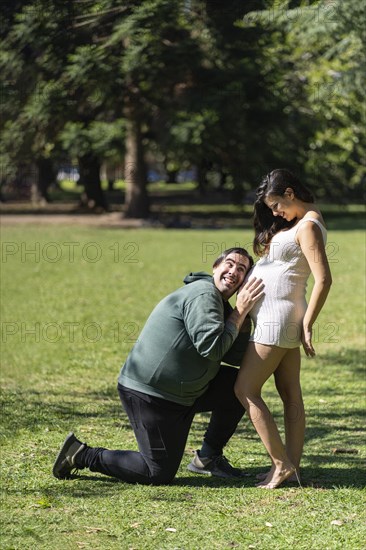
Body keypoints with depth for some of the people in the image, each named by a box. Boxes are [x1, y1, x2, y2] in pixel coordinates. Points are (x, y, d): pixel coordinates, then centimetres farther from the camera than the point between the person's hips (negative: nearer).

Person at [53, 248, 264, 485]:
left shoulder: (220, 304, 15)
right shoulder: (203, 295, -17)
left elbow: (236, 357, 8)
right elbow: (212, 348, -27)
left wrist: (243, 310, -1)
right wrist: (240, 312, -18)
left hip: (179, 392, 10)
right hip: (149, 394, -10)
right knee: (159, 474, -4)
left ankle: (208, 457, 16)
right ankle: (83, 455, 6)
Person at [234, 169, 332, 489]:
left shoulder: (307, 227, -17)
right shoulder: (303, 220, 13)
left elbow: (323, 279, -23)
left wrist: (307, 325, -18)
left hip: (277, 318, -10)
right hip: (282, 318, 10)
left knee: (245, 390, -6)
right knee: (291, 394, 9)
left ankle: (281, 464, -7)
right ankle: (293, 468, 12)